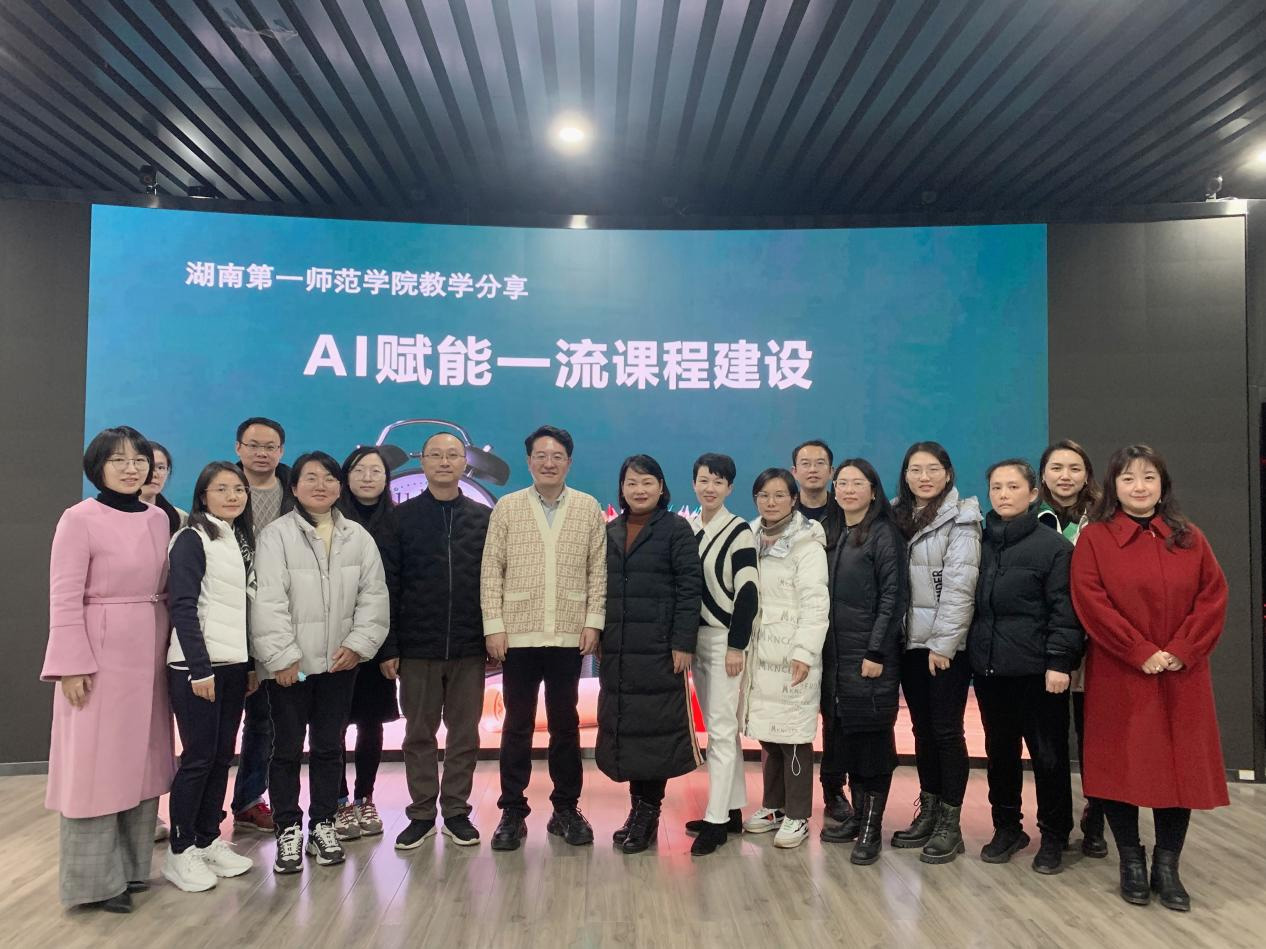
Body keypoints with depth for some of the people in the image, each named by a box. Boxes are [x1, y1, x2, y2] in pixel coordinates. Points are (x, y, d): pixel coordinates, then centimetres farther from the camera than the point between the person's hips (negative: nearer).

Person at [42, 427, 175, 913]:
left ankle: (132, 865, 26)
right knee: (97, 762, 2)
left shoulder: (158, 519, 7)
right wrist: (73, 664, -16)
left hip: (150, 653, 6)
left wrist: (171, 649, 8)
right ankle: (95, 879, 14)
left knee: (142, 759, 12)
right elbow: (65, 598, -12)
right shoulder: (79, 519, -9)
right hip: (100, 653, -6)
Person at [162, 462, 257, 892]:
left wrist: (252, 664, 11)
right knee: (199, 756, -3)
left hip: (234, 664, 7)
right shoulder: (192, 539, -7)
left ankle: (209, 840, 21)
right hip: (197, 665, -7)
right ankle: (180, 852, 9)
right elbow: (183, 607, -13)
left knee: (222, 755, 10)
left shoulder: (242, 540, 13)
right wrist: (199, 668, -17)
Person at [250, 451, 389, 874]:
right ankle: (289, 830, 19)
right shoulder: (277, 535, -6)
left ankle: (322, 825, 25)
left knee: (330, 746, 12)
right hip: (290, 664, -3)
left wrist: (358, 643, -6)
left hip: (340, 662, 3)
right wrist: (281, 656, -15)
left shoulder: (358, 537, 5)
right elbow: (268, 602, -11)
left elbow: (373, 595, 4)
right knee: (287, 747, 6)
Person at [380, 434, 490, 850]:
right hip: (417, 647, 0)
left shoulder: (483, 518, 5)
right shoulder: (403, 517, 2)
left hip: (469, 648, 1)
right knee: (419, 733, 8)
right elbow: (387, 586, 0)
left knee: (465, 733, 8)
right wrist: (388, 647, -5)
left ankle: (456, 811, 21)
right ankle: (422, 813, 20)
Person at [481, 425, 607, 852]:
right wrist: (493, 625, -5)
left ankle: (566, 810, 22)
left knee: (565, 725, 10)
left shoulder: (589, 508, 4)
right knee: (517, 725, 7)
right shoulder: (507, 507, 3)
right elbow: (491, 571, 0)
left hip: (570, 636, 1)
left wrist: (594, 621, -3)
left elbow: (598, 571, 3)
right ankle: (513, 812, 18)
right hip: (518, 636, 0)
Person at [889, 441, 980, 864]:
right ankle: (928, 813, 24)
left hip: (946, 643, -5)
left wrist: (943, 643, -18)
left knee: (946, 730, 0)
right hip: (910, 641, 5)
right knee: (922, 729, 12)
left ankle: (950, 824, 10)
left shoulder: (961, 518, -6)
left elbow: (959, 585, -13)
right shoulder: (898, 517, 11)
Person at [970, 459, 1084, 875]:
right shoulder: (980, 544, 9)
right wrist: (973, 652, 8)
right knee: (999, 752, 14)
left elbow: (1065, 610, -10)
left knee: (1048, 755, 5)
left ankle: (1053, 837, 20)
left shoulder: (1053, 546, -6)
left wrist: (1059, 662, -15)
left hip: (1037, 670, -5)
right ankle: (1007, 828, 28)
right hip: (989, 668, 5)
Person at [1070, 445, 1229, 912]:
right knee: (1120, 766, 2)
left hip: (1181, 677, 3)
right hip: (1119, 676, -2)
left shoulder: (1189, 539, 9)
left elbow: (1213, 597, 2)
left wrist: (1181, 651, -11)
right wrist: (1142, 653, -16)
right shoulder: (1094, 538, -1)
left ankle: (1167, 866, 17)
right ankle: (1131, 862, 17)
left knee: (1180, 765, 4)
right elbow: (1091, 603, -9)